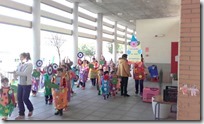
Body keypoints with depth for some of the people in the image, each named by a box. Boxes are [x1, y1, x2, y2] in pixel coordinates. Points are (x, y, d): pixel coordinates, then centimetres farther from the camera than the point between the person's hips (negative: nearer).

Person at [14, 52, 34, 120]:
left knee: (25, 98, -2)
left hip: (27, 84, -6)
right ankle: (21, 114, 18)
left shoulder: (29, 64, -11)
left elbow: (25, 73, -21)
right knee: (19, 98, 5)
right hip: (20, 84, 6)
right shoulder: (20, 64, 7)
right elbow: (17, 72, 6)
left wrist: (16, 73, -24)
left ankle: (31, 109, 28)